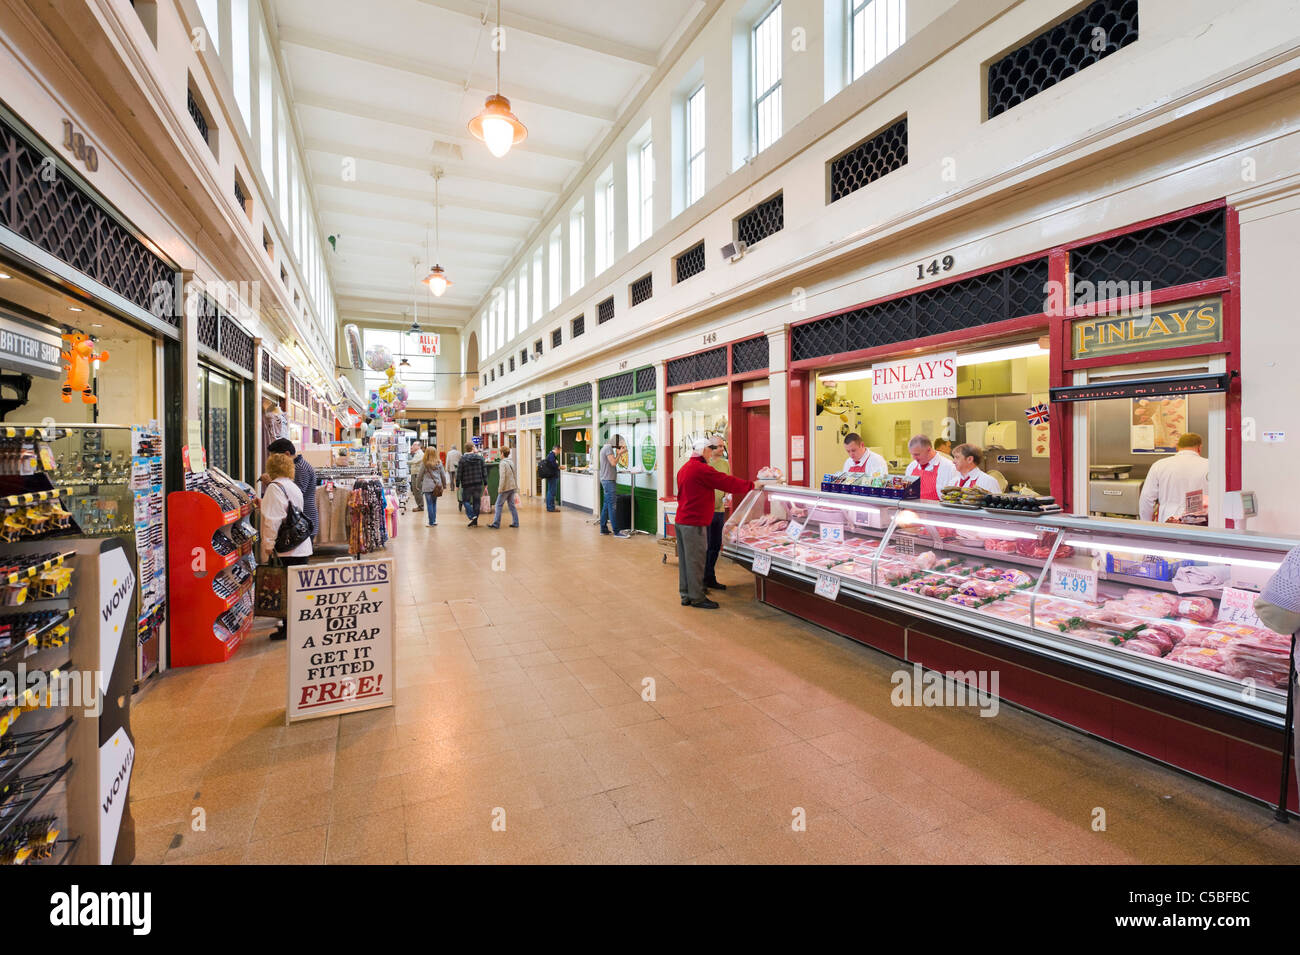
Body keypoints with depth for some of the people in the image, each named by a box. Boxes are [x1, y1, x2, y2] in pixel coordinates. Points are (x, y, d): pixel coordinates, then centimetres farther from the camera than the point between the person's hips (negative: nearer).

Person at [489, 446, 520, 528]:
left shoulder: (503, 463, -14)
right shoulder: (511, 462, 10)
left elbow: (502, 477, -19)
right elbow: (515, 475, 15)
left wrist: (500, 489, -15)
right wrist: (516, 488, 21)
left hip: (505, 488, -7)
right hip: (512, 487, 7)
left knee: (499, 505, 1)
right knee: (511, 505, 12)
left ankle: (496, 524, 3)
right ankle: (515, 523, 11)